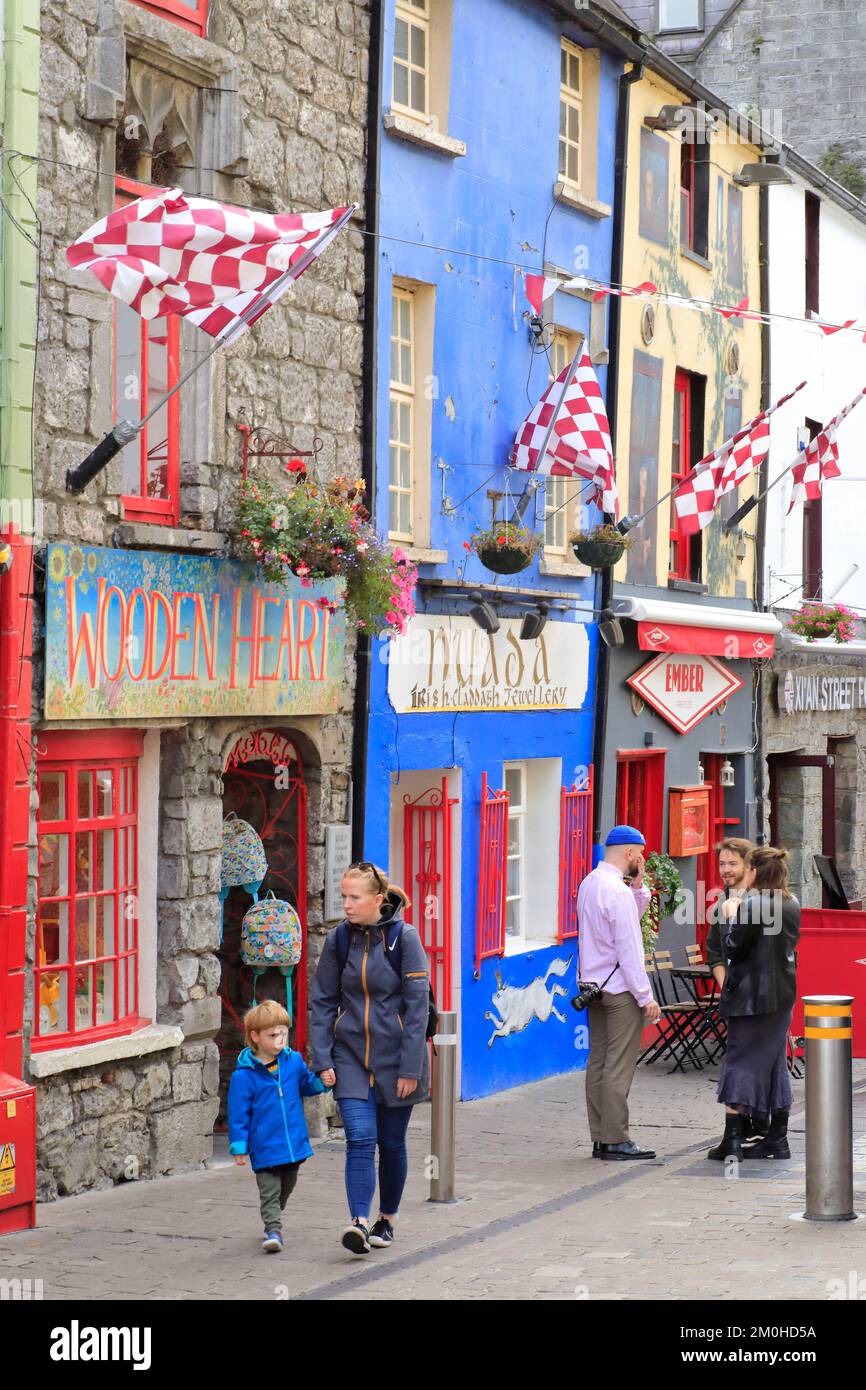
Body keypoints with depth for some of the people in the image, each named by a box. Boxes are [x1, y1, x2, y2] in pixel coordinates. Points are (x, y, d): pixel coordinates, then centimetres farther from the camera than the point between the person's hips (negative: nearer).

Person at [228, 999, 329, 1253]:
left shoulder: (294, 1061, 0)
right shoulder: (244, 1075, -12)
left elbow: (306, 1085, 17)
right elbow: (238, 1114, -8)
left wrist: (322, 1081, -4)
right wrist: (238, 1146, -10)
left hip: (294, 1144, 5)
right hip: (265, 1149, -5)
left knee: (286, 1189, 21)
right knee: (270, 1192, -7)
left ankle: (272, 1222, 40)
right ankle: (273, 1231, -7)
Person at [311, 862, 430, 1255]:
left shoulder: (403, 938, -10)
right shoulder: (338, 939, 0)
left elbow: (417, 1005, -10)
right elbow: (323, 1002, 6)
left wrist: (409, 1067, -13)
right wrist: (322, 1059, -2)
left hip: (394, 1057, -2)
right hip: (351, 1056, 2)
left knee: (392, 1142, 9)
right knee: (360, 1138, -12)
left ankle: (387, 1220, 26)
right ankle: (359, 1222, -20)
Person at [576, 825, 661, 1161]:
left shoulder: (589, 884, 13)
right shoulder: (617, 891, -17)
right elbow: (628, 948, -18)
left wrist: (638, 888, 8)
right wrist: (645, 996, -15)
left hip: (593, 986, 9)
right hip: (620, 989, -9)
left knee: (598, 1062, 10)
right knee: (619, 1066, -5)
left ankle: (600, 1138, 12)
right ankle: (615, 1140, -4)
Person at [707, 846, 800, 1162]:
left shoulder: (752, 904, -16)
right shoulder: (792, 905, 7)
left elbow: (733, 949, -15)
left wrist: (732, 920, 0)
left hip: (752, 993, -7)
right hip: (784, 992, 7)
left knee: (740, 1061, -2)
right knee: (775, 1061, 14)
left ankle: (732, 1140, -5)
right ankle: (778, 1139, 16)